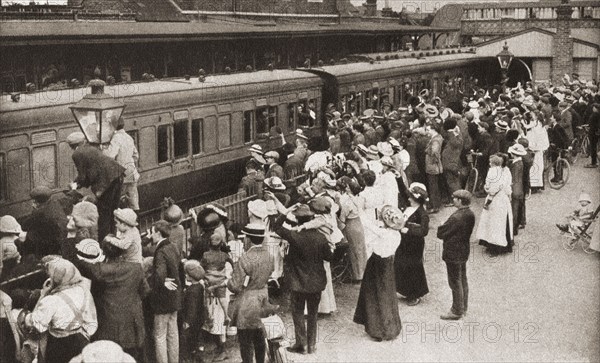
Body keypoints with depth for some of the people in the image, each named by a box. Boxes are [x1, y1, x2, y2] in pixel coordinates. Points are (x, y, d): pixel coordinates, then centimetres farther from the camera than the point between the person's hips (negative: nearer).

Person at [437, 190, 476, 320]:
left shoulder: (456, 218, -28)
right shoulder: (470, 214, -1)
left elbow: (441, 233, -21)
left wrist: (440, 228, 0)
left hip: (453, 253, -9)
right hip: (464, 250, 9)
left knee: (455, 282, 3)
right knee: (463, 280, 19)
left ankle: (457, 311, 13)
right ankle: (463, 308, 32)